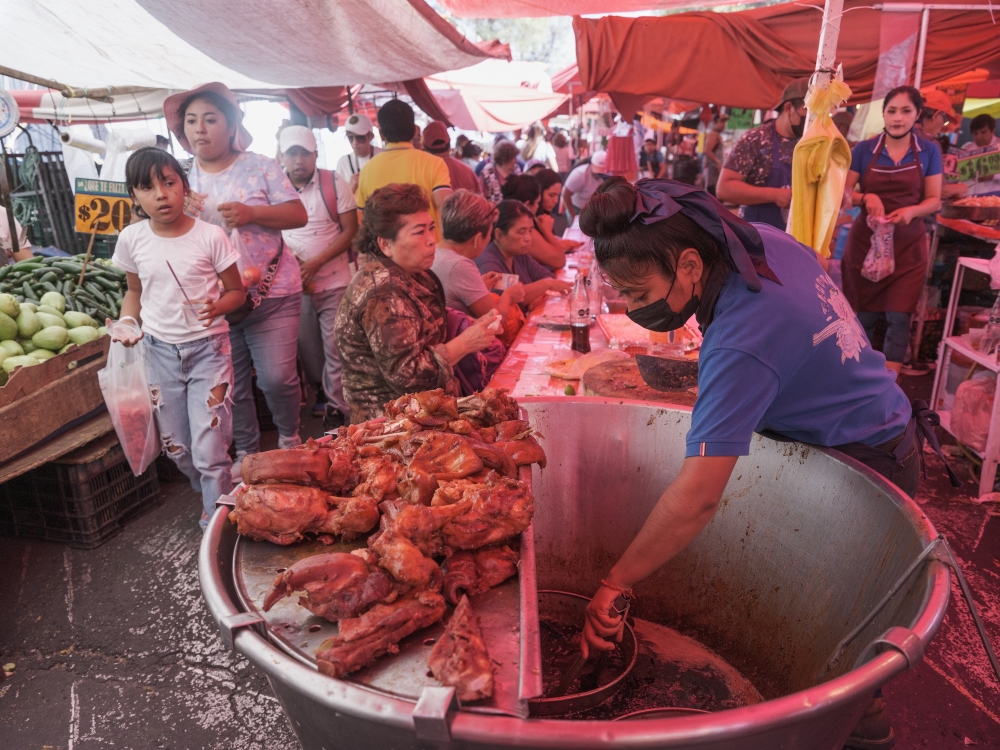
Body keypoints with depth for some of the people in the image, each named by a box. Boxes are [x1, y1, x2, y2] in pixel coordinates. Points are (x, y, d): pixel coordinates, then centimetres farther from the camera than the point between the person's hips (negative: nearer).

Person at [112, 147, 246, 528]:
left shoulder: (210, 236, -12)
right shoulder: (132, 239, -2)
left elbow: (237, 291, -3)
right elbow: (135, 291, 13)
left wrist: (217, 306, -24)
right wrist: (127, 324, -5)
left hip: (207, 347, -4)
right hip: (160, 351, 4)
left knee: (210, 449, -7)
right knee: (177, 447, 13)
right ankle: (211, 492, 41)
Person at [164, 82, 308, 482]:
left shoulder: (261, 168, -1)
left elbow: (299, 215, -5)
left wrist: (252, 213, -19)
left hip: (271, 293, -3)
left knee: (277, 377, -4)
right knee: (231, 384, 10)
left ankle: (290, 438, 24)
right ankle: (246, 452, 29)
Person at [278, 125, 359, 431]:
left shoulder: (334, 183, -3)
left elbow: (350, 229, -6)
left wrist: (316, 262, -15)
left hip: (333, 282, -2)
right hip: (294, 285, 3)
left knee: (335, 350, -1)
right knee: (307, 349, 13)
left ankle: (335, 409, 10)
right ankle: (320, 391, 34)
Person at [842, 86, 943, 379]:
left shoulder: (929, 152, 1)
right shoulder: (863, 150, -1)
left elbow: (934, 200, 1)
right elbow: (843, 192, -2)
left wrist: (912, 211, -20)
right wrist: (866, 197, -23)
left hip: (908, 245, 0)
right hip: (865, 241, 0)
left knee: (898, 317, -5)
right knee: (863, 316, 7)